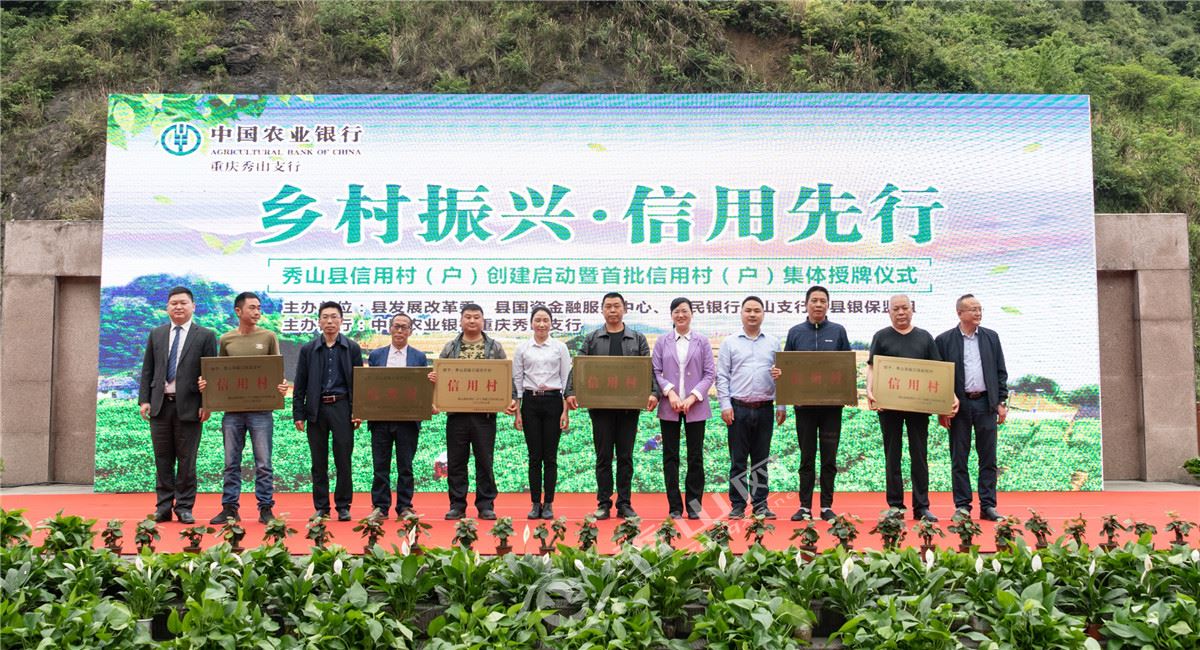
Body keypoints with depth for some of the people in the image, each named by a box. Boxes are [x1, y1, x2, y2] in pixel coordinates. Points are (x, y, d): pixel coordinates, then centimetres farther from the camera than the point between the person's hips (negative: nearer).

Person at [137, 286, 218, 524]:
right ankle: (163, 507, 14)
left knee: (186, 460, 2)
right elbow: (147, 370, 11)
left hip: (189, 406, -3)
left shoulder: (205, 336, 2)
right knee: (163, 459, 7)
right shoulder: (156, 334, 12)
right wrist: (144, 400, 2)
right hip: (160, 405, 3)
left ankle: (184, 507, 10)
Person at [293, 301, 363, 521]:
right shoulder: (308, 350, 7)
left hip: (342, 408, -1)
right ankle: (321, 507, 14)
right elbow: (300, 385, 7)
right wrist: (298, 414, 0)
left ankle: (343, 506, 11)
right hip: (316, 410, 1)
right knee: (319, 462, 6)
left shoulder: (352, 348, 5)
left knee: (343, 460, 2)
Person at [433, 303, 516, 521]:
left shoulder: (495, 348, 6)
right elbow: (439, 376, 12)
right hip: (456, 412, 1)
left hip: (485, 413, -1)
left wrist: (510, 399, -8)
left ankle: (486, 505, 13)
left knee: (485, 462, 4)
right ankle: (457, 505, 15)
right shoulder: (450, 348, 9)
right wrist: (434, 378, -10)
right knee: (456, 462, 5)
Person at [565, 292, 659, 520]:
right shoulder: (592, 338, 7)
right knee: (603, 457, 4)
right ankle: (603, 504, 11)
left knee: (625, 457, 6)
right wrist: (571, 392, -15)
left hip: (629, 406, 0)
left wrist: (653, 392, -16)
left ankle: (624, 504, 12)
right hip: (600, 406, 0)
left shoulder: (638, 339, 8)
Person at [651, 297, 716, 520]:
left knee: (695, 456, 4)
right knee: (670, 457, 4)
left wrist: (693, 397, -10)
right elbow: (655, 372, 2)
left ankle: (694, 505, 14)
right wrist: (670, 392, -13)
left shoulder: (702, 342, 5)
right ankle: (674, 507, 11)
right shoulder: (662, 342, 7)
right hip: (669, 407, 1)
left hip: (695, 407, -1)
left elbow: (710, 373, 1)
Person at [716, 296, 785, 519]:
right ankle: (737, 505, 8)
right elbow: (722, 376, 2)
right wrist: (725, 405, -7)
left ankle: (760, 504, 14)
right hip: (738, 408, -2)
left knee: (761, 459, 7)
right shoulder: (730, 343, 6)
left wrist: (782, 406, 4)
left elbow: (782, 374, 10)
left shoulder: (773, 343, 11)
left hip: (765, 408, 2)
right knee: (738, 460, 2)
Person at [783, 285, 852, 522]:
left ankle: (827, 506, 12)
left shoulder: (838, 331, 5)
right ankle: (805, 506, 11)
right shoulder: (795, 332, 7)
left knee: (829, 457, 4)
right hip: (804, 403, 1)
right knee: (807, 458, 6)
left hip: (832, 403, 0)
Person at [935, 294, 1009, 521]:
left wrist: (1002, 402, 3)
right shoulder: (944, 340, 0)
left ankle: (988, 505, 11)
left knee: (988, 458, 4)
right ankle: (962, 506, 9)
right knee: (959, 458, 2)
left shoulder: (991, 337, 9)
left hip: (986, 403, 2)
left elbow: (1001, 372, 11)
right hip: (959, 405, -2)